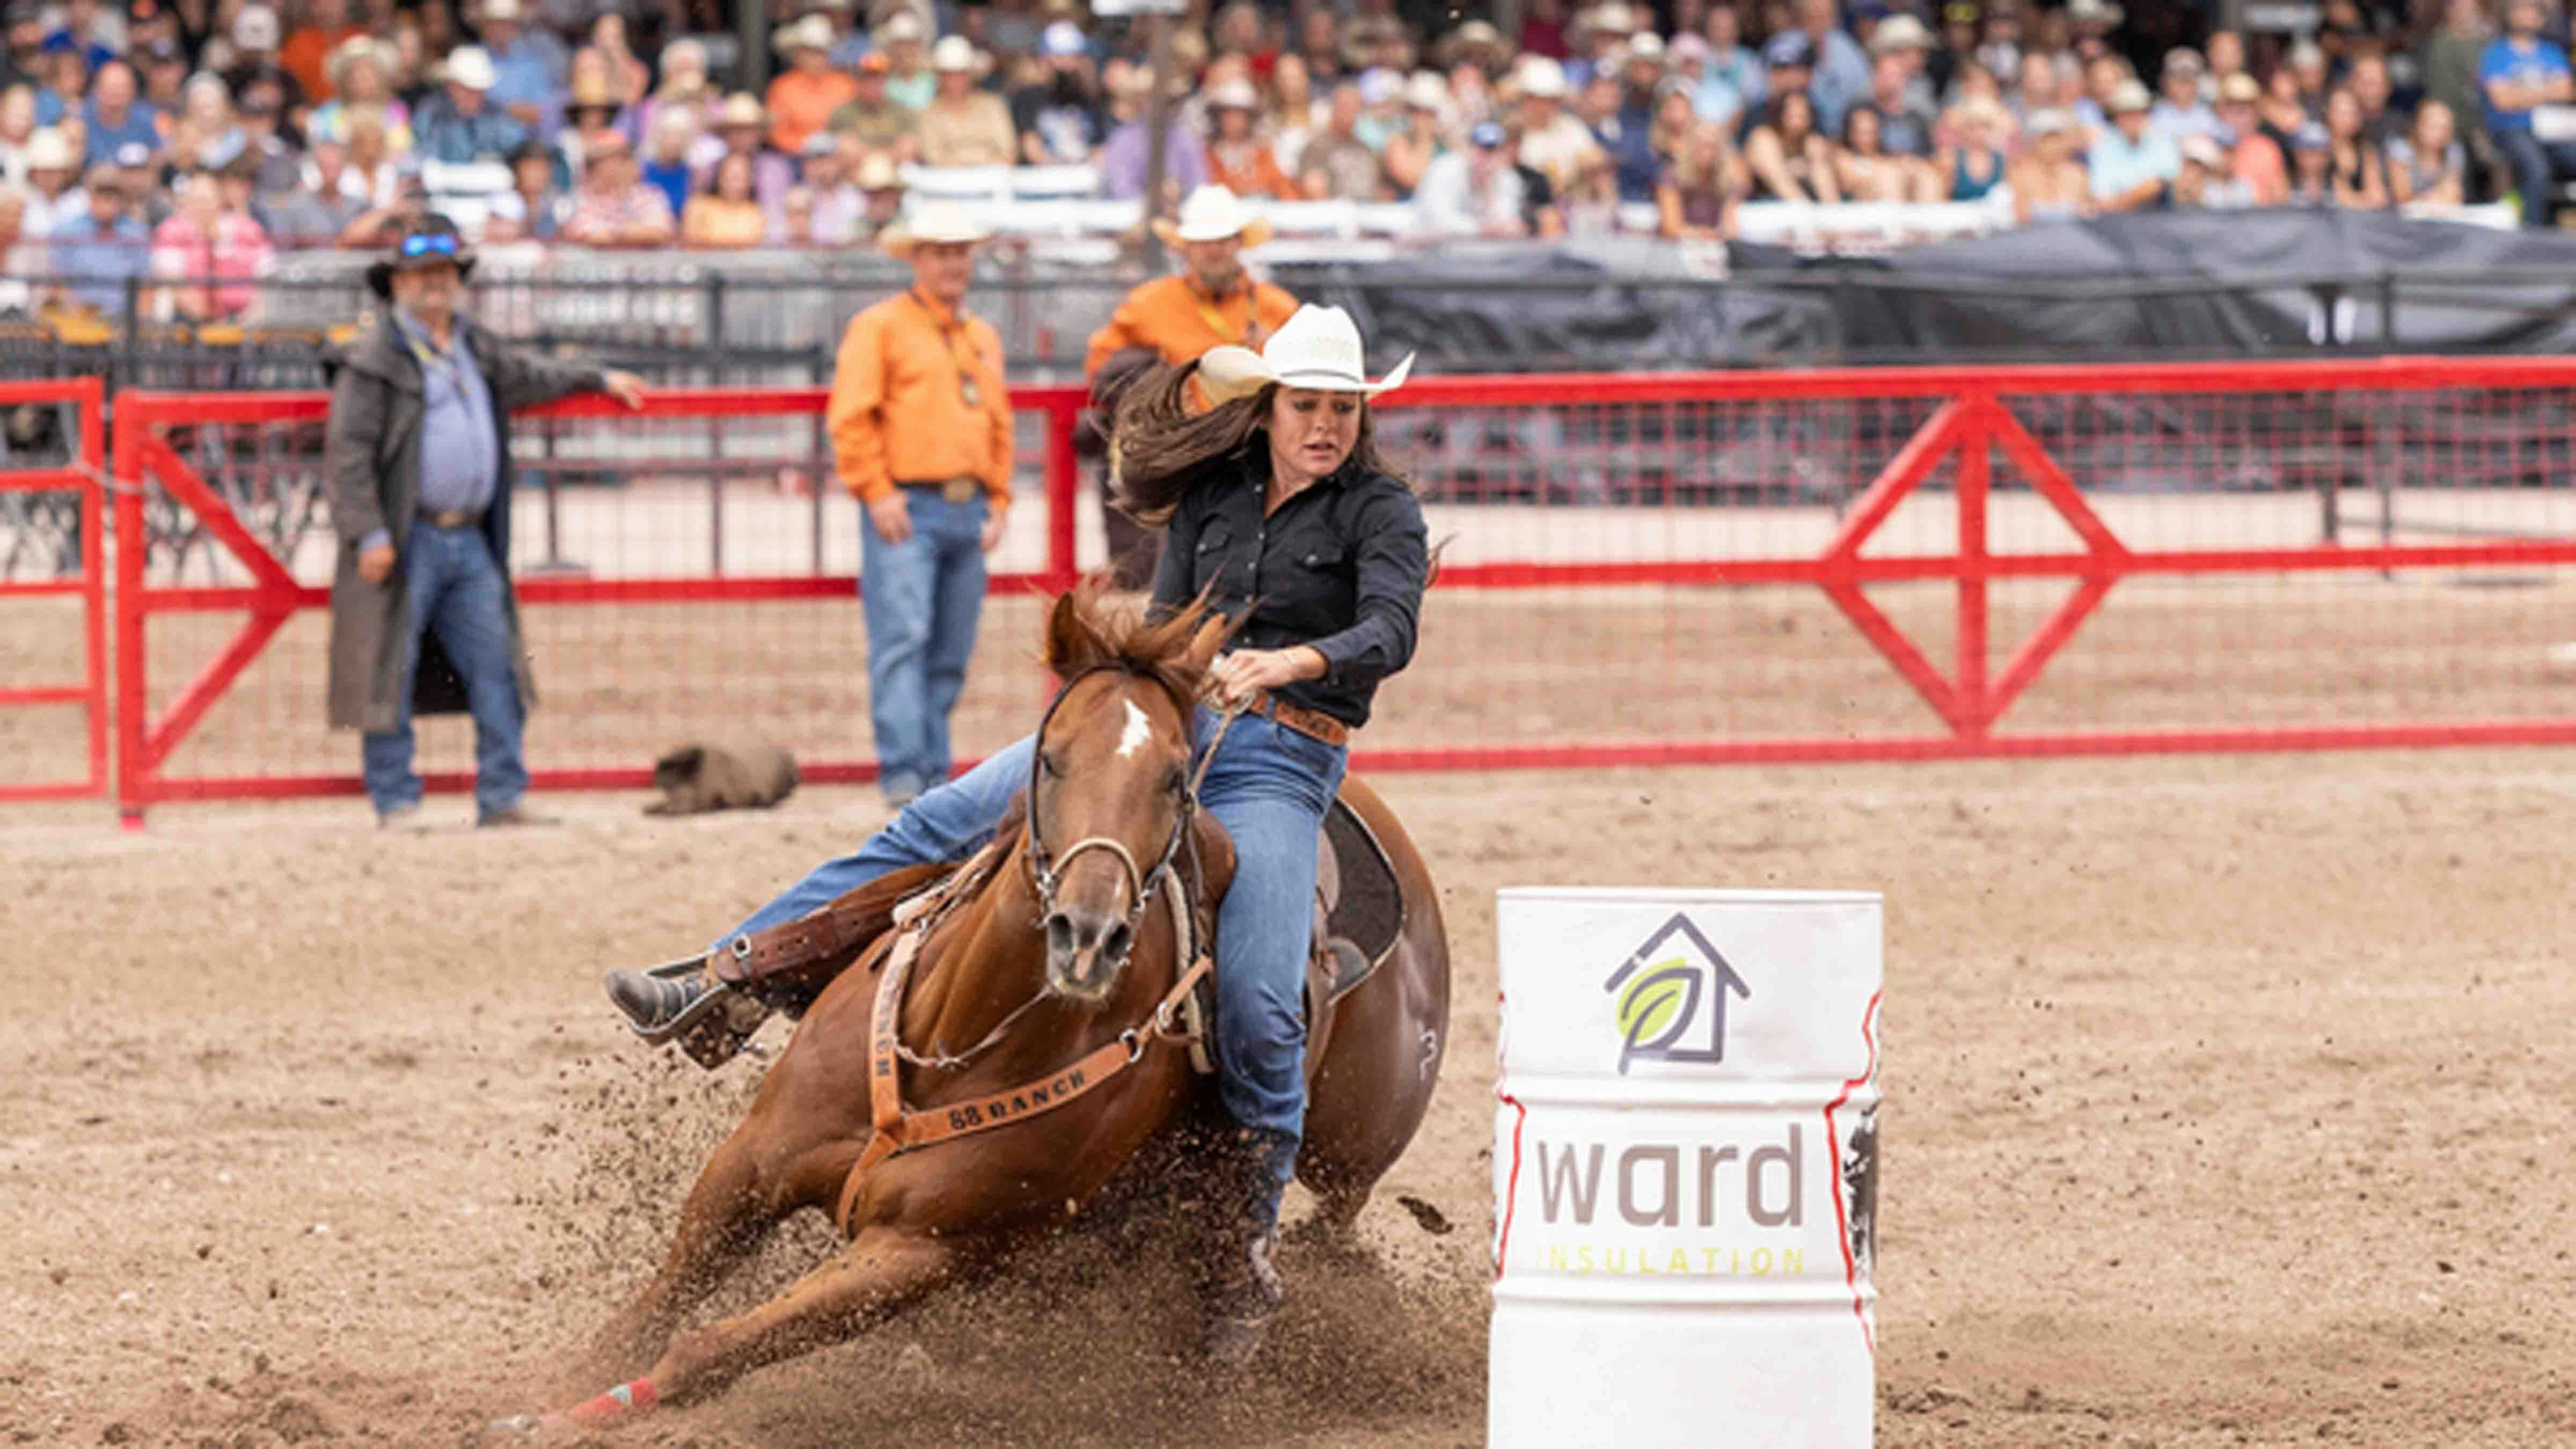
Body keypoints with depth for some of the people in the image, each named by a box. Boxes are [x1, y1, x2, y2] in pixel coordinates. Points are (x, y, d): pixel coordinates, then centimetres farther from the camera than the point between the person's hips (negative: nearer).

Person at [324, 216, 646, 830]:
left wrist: (599, 381, 45)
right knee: (391, 671, -3)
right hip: (406, 542, -7)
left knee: (496, 668, 5)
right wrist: (368, 534, -19)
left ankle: (502, 797, 9)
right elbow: (348, 452, -12)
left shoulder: (476, 351, 17)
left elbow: (530, 375, 38)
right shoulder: (374, 359, -7)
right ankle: (395, 803, 2)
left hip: (470, 541, 7)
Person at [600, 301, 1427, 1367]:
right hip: (1163, 721, 5)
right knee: (938, 827, -8)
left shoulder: (1380, 511, -4)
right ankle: (725, 985, -7)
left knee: (1257, 1007, -23)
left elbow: (1391, 632, -20)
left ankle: (1247, 1252, -7)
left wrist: (1291, 661, -38)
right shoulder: (1215, 493, 12)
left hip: (1278, 767, -5)